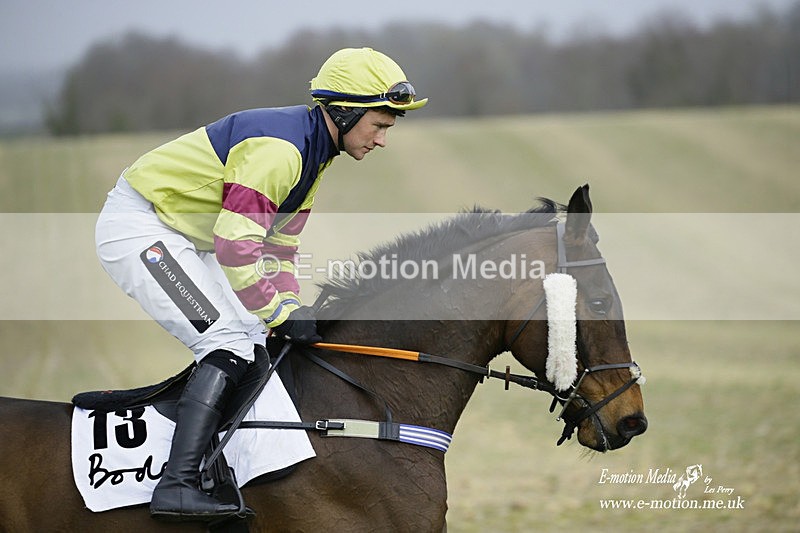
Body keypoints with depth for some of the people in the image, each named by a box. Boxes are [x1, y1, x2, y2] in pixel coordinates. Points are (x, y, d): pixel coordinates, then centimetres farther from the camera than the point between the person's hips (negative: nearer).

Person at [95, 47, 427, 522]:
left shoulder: (314, 151, 8)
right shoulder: (280, 147, -26)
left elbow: (280, 243, 15)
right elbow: (236, 246, -28)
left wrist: (292, 310, 7)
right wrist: (280, 313, -18)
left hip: (184, 239, 11)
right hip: (137, 229, -11)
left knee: (254, 339, 11)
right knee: (231, 341, -20)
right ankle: (177, 486, -25)